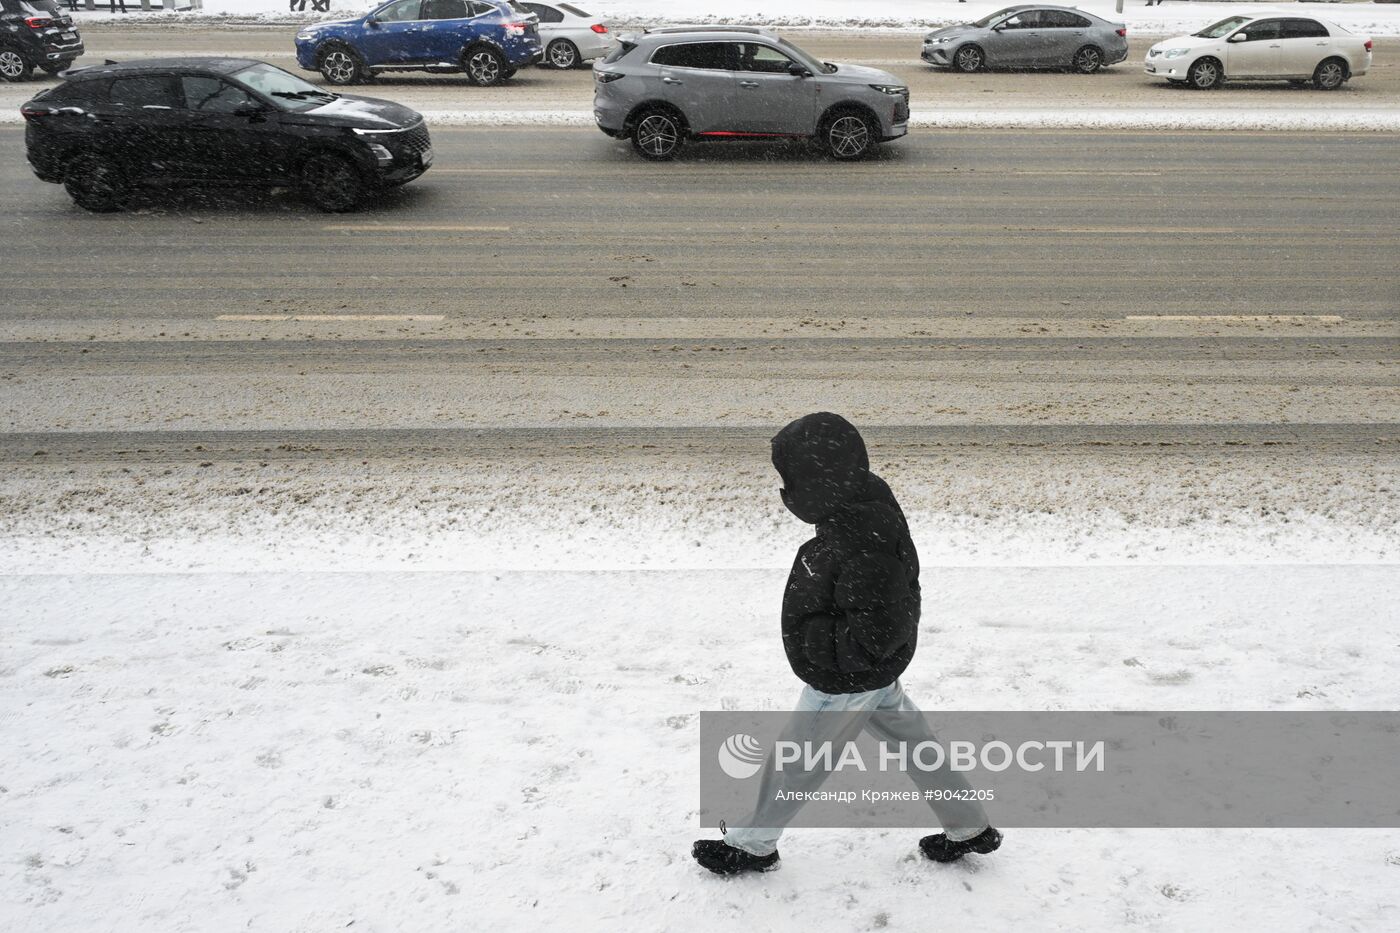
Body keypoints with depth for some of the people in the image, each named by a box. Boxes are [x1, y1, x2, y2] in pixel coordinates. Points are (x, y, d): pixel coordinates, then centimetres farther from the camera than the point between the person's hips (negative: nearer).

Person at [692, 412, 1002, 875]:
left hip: (846, 681, -9)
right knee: (912, 741, 23)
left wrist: (808, 637, -23)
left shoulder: (864, 549, -36)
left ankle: (753, 845, 32)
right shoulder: (859, 511, -6)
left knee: (796, 762, 11)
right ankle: (969, 828, 39)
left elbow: (875, 637, -32)